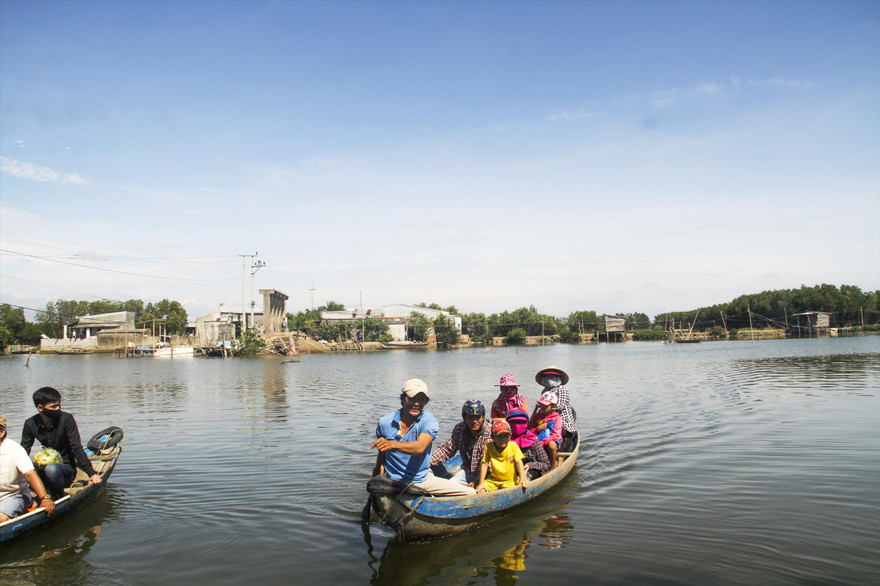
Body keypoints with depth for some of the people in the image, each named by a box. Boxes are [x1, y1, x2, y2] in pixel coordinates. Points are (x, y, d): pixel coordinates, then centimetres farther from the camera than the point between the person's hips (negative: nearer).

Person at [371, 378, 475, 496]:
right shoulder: (385, 423, -1)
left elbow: (420, 447, -28)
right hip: (395, 483, -1)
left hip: (424, 480, 1)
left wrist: (392, 444, -45)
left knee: (471, 493, -6)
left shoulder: (429, 421, -8)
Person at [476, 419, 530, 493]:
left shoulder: (513, 446, -6)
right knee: (481, 491, -20)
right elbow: (484, 465, -6)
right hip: (493, 480, 1)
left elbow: (519, 462, -8)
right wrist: (481, 483, -12)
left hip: (510, 481, -1)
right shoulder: (488, 447, -6)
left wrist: (522, 479, -20)